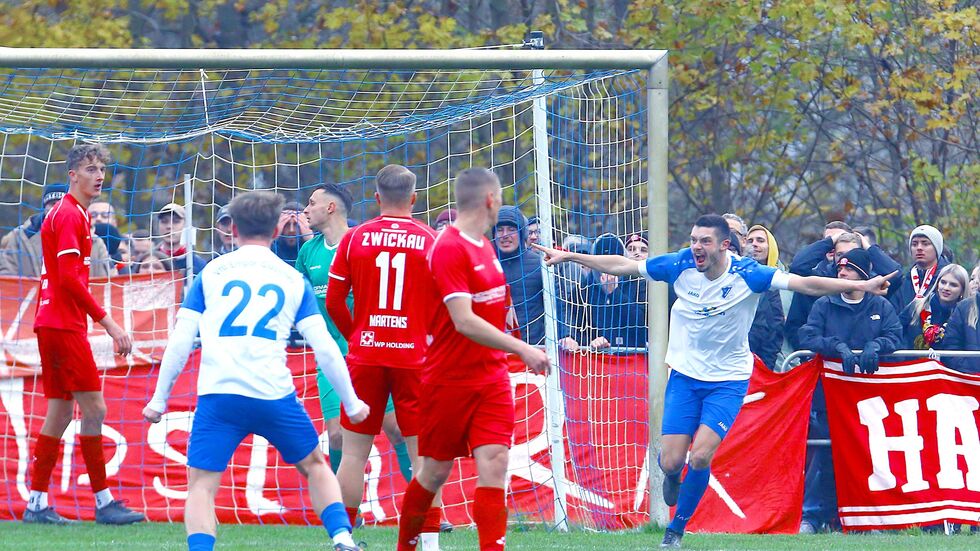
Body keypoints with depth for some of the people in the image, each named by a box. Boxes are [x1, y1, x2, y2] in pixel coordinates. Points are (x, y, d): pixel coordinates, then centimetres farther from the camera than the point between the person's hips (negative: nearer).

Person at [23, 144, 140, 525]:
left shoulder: (71, 214, 18)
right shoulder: (69, 215, -11)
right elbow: (70, 278, -19)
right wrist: (107, 322, -20)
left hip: (53, 324, 10)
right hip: (64, 326, -10)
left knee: (60, 413, 10)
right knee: (94, 409, -9)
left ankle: (37, 504, 10)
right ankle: (104, 503, -8)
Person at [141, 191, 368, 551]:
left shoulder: (210, 273, 12)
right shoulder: (293, 280, 13)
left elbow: (180, 343, 7)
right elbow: (325, 349, 8)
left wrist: (159, 399, 14)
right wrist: (351, 403, 18)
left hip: (217, 394, -1)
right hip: (274, 395, 1)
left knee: (201, 485, 3)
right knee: (313, 465, 22)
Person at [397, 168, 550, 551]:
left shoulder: (485, 246, 11)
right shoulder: (449, 248, -17)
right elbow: (464, 322, -25)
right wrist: (522, 348, -28)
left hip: (491, 375, 6)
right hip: (450, 378, -6)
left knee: (494, 466, -8)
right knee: (435, 472, 6)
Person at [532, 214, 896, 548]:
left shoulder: (747, 274, -16)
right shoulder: (680, 266, -10)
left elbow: (804, 284, -21)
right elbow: (622, 266, 0)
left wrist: (860, 286, -31)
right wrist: (569, 257, 1)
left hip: (728, 380, -2)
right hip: (685, 375, 2)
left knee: (701, 456, -17)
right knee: (671, 462, -5)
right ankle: (672, 476, 35)